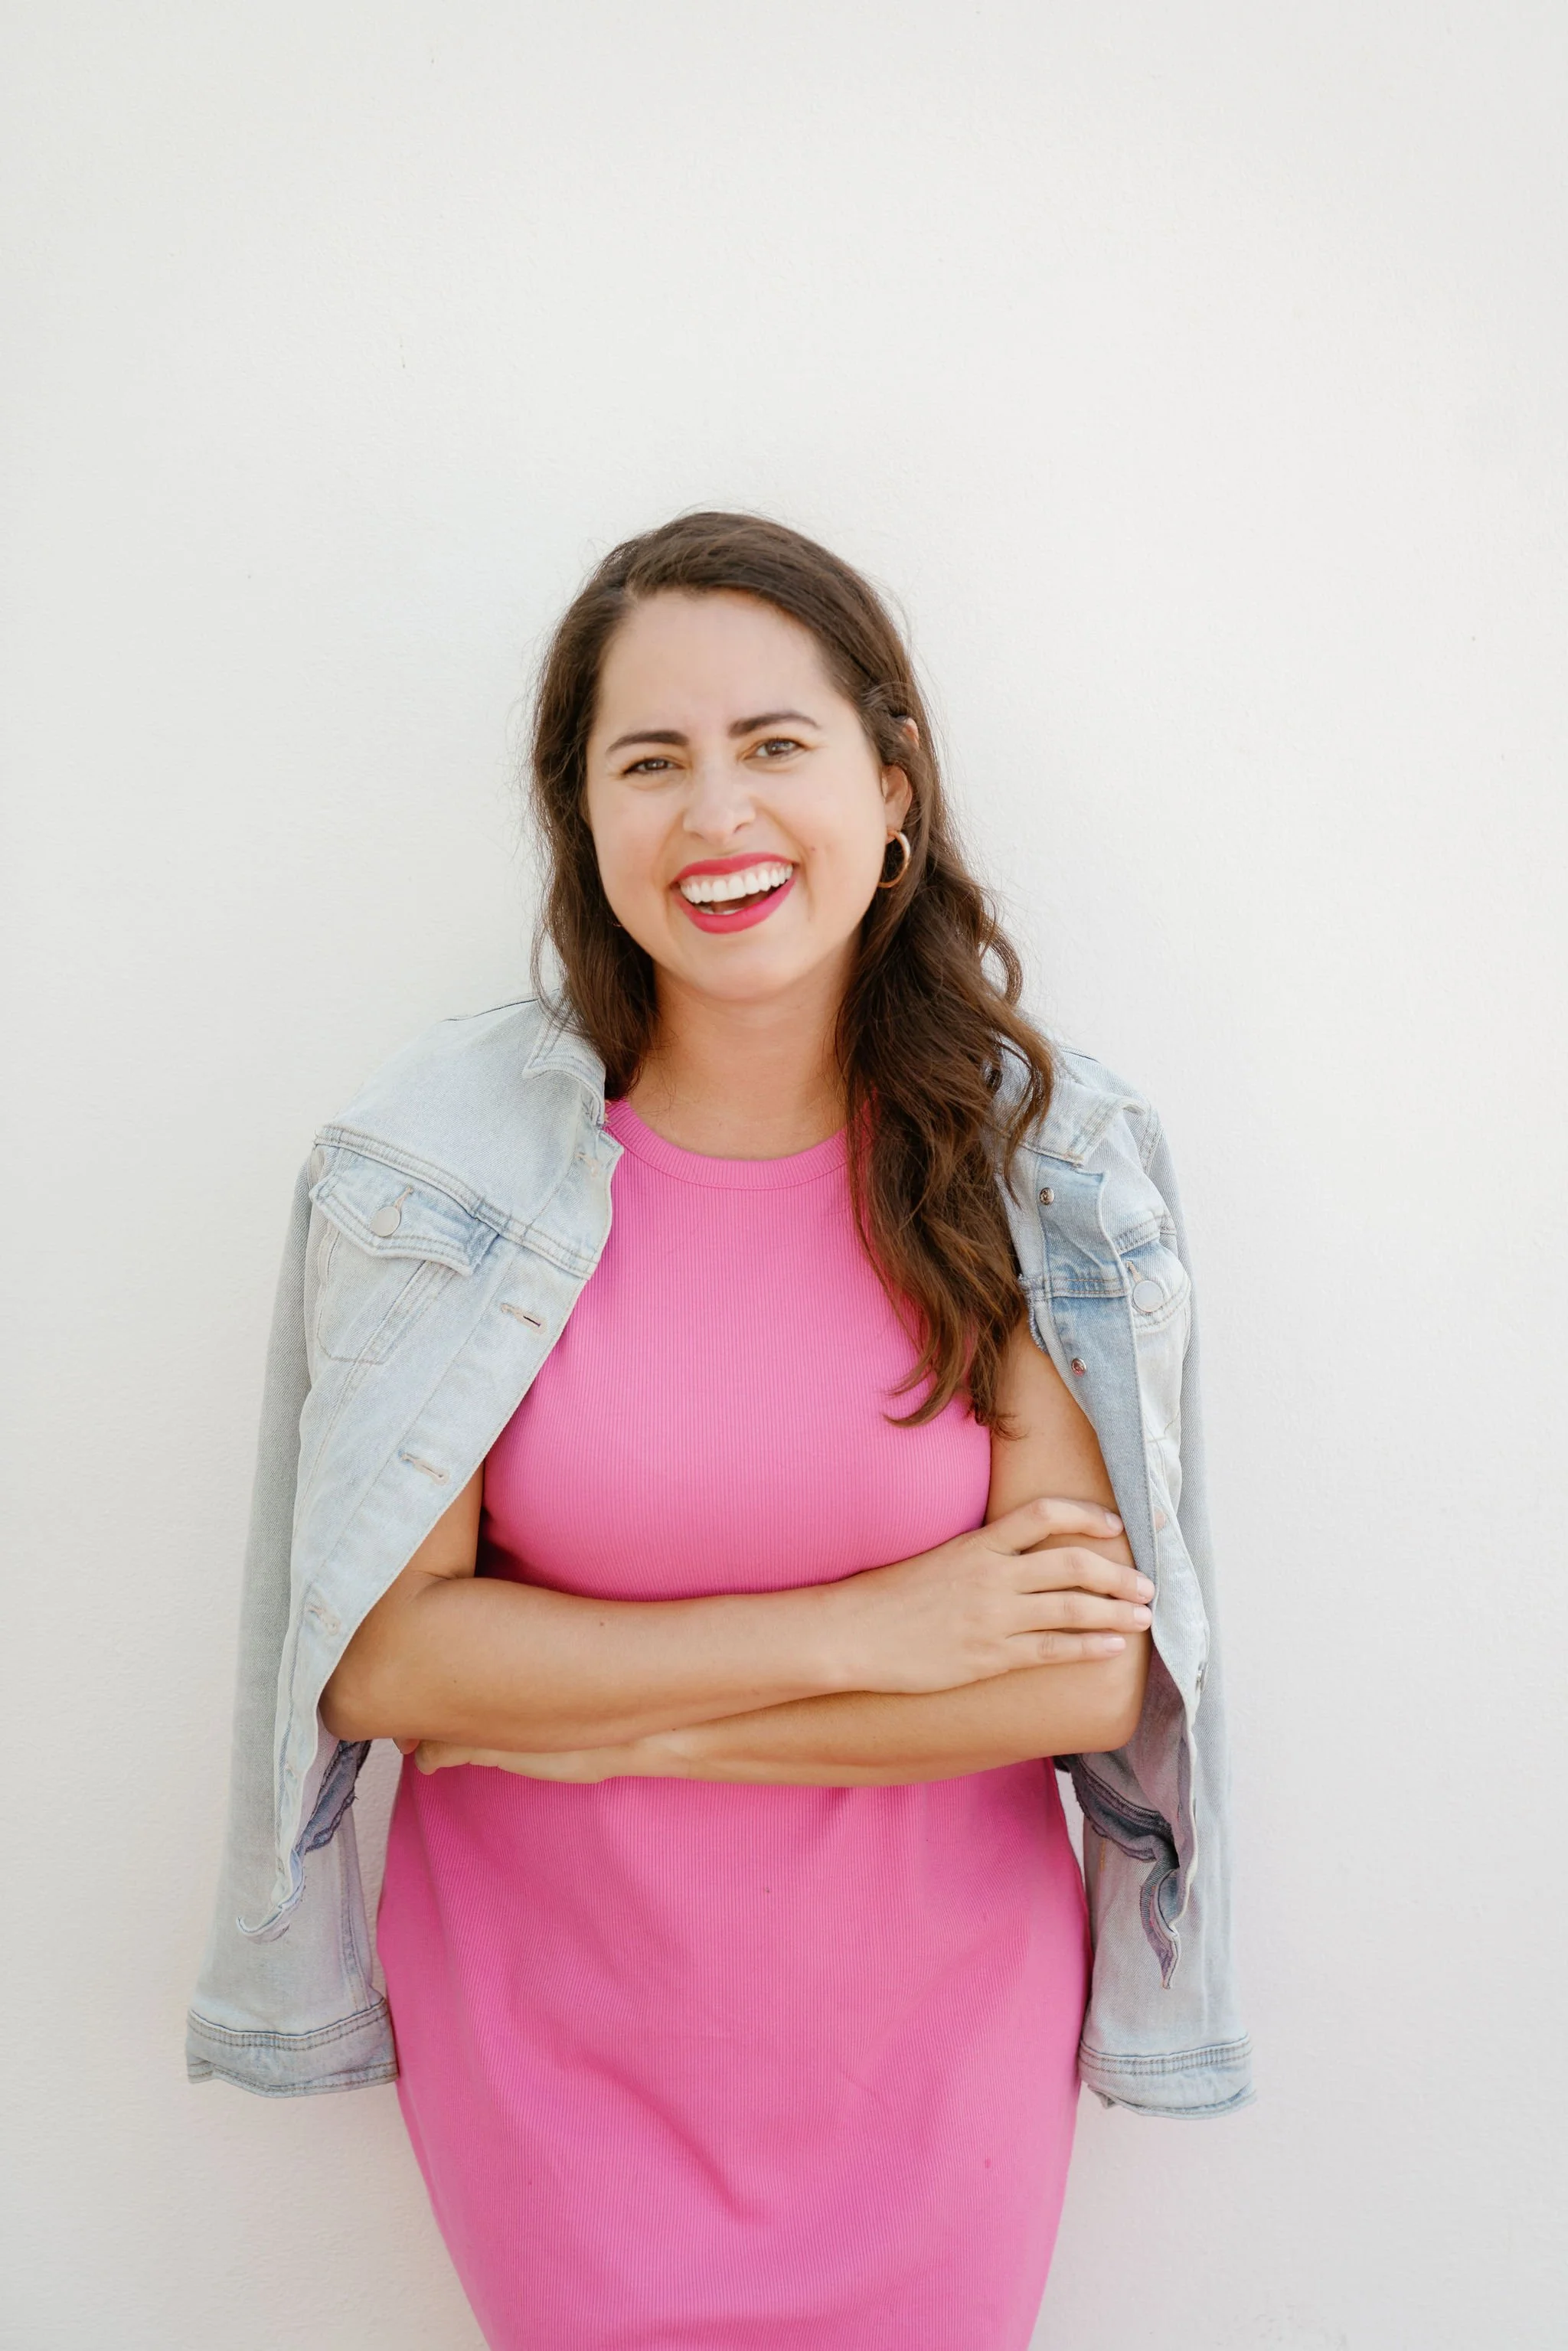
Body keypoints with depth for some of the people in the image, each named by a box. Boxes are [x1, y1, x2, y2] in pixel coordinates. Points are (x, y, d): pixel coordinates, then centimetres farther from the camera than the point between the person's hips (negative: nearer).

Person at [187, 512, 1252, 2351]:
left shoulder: (1046, 1151, -11)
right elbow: (382, 1655, -15)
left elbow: (1090, 1676, -15)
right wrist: (866, 1632, -20)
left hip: (932, 2028, 1)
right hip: (553, 2036, 0)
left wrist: (601, 1714, -18)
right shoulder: (441, 1154, -12)